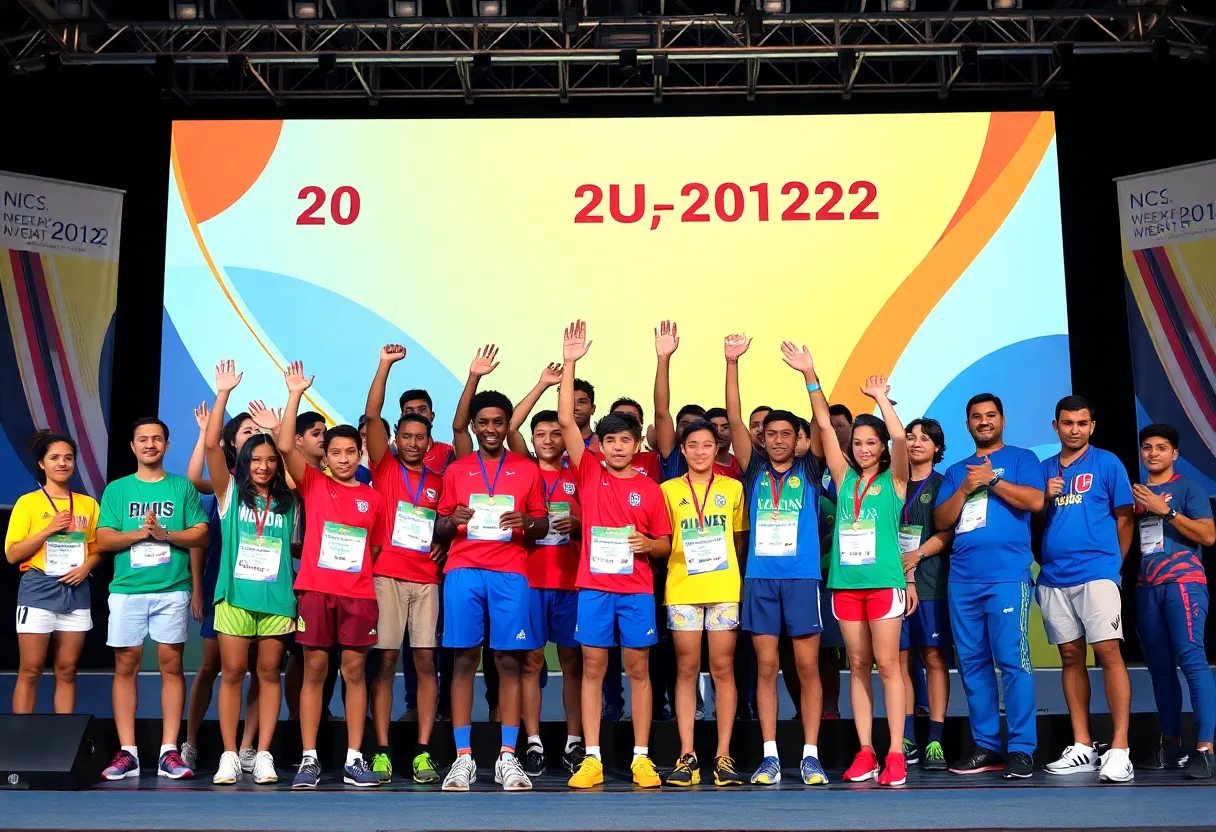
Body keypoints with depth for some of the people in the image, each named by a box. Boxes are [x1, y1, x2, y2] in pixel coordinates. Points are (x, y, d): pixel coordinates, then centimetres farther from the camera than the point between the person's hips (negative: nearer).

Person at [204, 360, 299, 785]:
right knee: (233, 673, 2)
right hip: (235, 595, -1)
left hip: (277, 598, 1)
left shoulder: (288, 502, 10)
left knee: (269, 674, 6)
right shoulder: (231, 493, 3)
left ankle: (263, 755, 11)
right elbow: (212, 445, -4)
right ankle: (229, 756, 10)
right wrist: (223, 394, -10)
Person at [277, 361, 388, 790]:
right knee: (314, 670, 2)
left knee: (355, 671, 4)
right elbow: (286, 446, -8)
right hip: (315, 589, -1)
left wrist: (364, 571, 5)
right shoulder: (313, 485, 6)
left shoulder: (373, 498, 10)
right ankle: (309, 759, 8)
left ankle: (354, 759, 10)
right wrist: (295, 394, -10)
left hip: (359, 594, 1)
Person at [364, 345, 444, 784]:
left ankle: (423, 751, 4)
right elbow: (372, 416, -5)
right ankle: (381, 751, 3)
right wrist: (385, 366, -11)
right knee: (385, 660, -2)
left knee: (425, 661, 0)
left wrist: (444, 544, 2)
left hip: (427, 579, 3)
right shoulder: (384, 468, 6)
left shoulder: (438, 482, 14)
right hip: (387, 576, -2)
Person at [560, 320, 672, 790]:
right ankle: (592, 758, 10)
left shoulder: (649, 488, 4)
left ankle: (641, 757, 13)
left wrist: (648, 544, -14)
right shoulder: (589, 474, 2)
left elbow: (665, 544, 10)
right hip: (593, 587, 0)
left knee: (638, 669, 5)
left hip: (637, 589, 0)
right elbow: (565, 421, -6)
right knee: (593, 668, 3)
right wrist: (570, 363, -11)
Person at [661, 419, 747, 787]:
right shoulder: (669, 490, 7)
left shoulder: (733, 488, 9)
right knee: (687, 669, 2)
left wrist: (726, 569, 2)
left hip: (725, 588, 0)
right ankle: (687, 754, 6)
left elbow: (740, 539, 13)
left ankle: (723, 754, 6)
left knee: (723, 668, 1)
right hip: (681, 589, 0)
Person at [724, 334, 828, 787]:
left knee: (808, 667, 1)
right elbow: (734, 420, 0)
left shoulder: (808, 470, 8)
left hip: (802, 578, -1)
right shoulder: (754, 470, 9)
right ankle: (769, 756, 9)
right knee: (766, 668, 4)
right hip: (759, 578, 1)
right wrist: (732, 364, -8)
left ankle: (810, 755, 8)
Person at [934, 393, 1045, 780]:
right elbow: (941, 521, 11)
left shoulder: (1020, 459, 10)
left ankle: (1021, 749, -6)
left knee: (1012, 660, -10)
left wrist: (991, 480, -7)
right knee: (972, 663, 5)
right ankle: (986, 746, 11)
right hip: (962, 579, 5)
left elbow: (1036, 501, -7)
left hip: (1007, 576, -5)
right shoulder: (956, 471, 21)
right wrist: (965, 489, -2)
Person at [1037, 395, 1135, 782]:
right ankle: (1082, 747, 13)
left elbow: (1124, 518, 4)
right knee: (1070, 657, 7)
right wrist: (1047, 498, -2)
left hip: (1097, 574, -4)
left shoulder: (1107, 463, 3)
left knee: (1108, 653, -11)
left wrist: (1112, 563, 5)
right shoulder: (1044, 469, 14)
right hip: (1054, 578, 4)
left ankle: (1119, 750, -10)